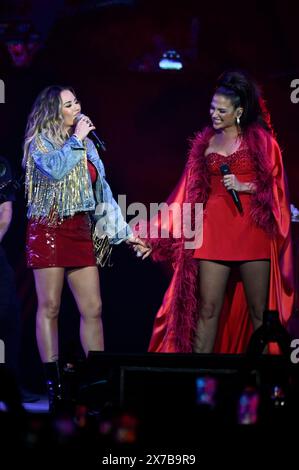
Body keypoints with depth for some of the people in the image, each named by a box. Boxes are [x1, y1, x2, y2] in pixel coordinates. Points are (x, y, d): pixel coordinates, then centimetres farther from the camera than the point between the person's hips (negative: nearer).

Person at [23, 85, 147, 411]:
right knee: (49, 307, -4)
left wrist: (123, 231, 15)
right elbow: (53, 169, -22)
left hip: (80, 231, 6)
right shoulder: (40, 140, 0)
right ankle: (53, 385, -2)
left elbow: (102, 192, 19)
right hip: (49, 228, -6)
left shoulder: (85, 146, 17)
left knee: (93, 308, 1)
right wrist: (76, 139, -10)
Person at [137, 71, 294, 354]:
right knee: (207, 309, -2)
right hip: (214, 232, 2)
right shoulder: (204, 143, 14)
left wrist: (244, 186, -12)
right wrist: (157, 236, 8)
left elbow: (275, 185, 4)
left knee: (259, 311, -1)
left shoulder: (260, 139, 6)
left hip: (253, 231, -2)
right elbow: (189, 195, 13)